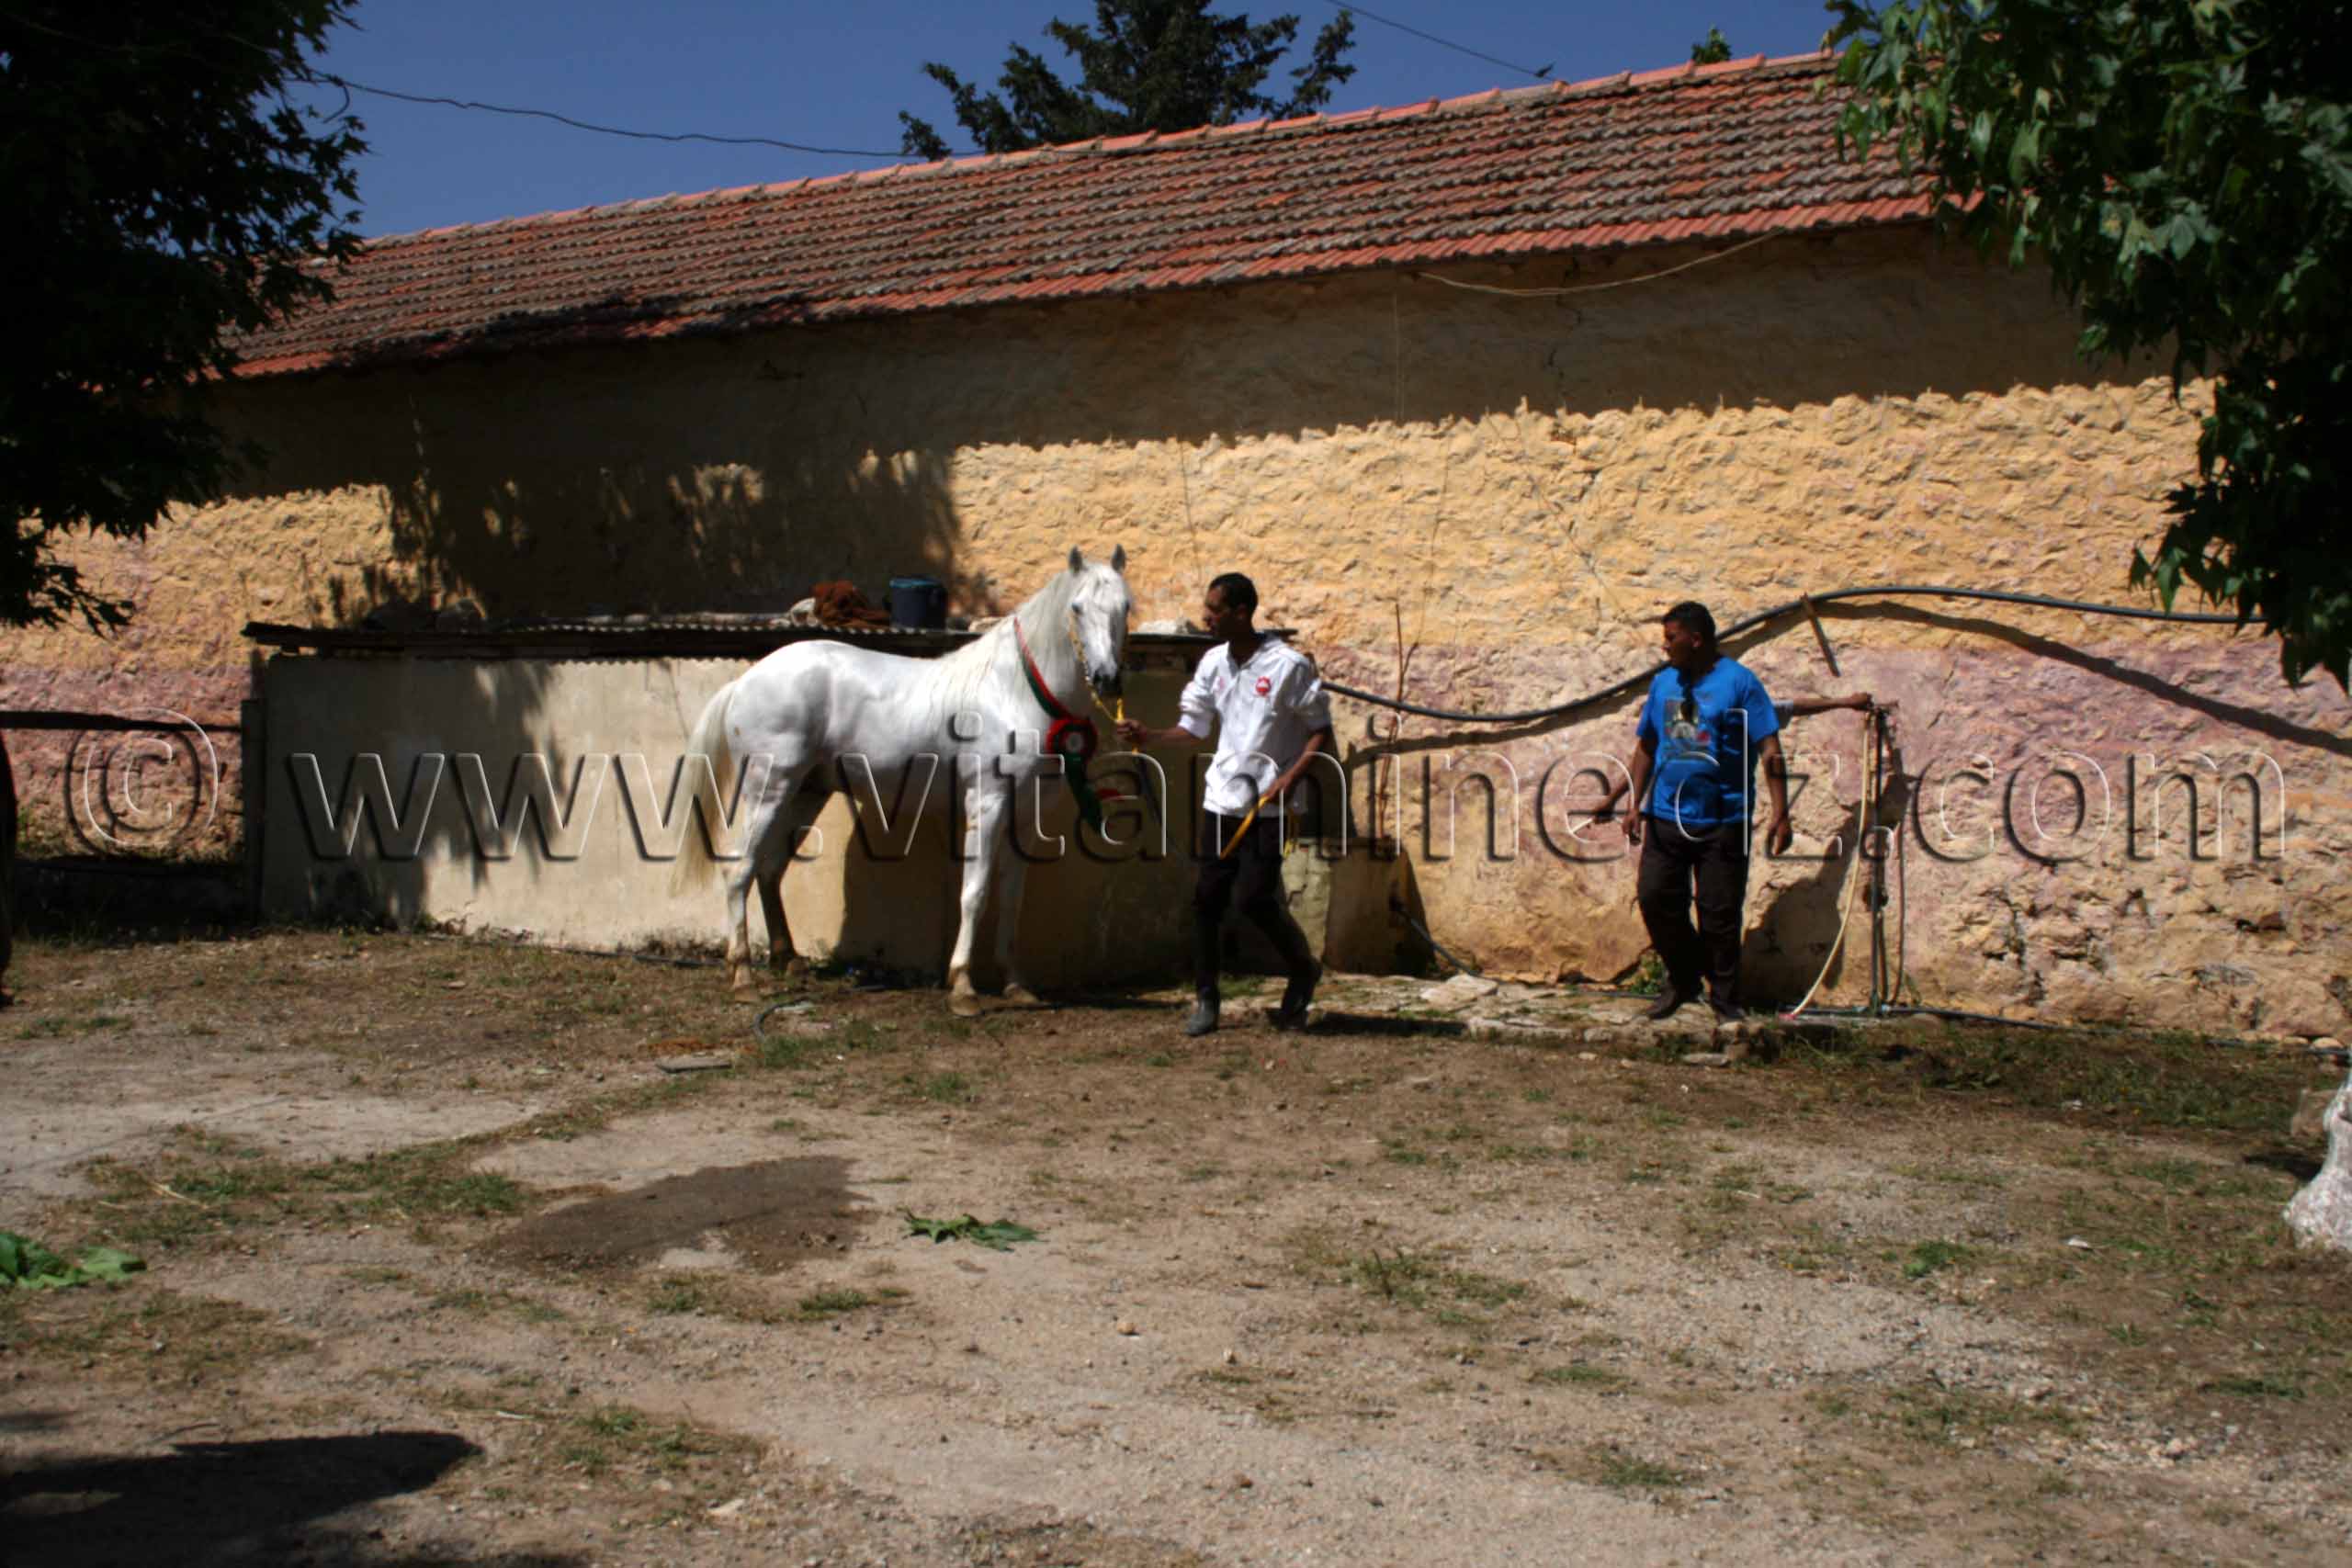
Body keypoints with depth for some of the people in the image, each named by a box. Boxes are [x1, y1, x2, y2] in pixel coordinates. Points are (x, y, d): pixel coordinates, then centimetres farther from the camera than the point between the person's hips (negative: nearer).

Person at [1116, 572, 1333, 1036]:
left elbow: (1321, 732, -7)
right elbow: (1195, 728, 12)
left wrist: (1291, 777, -19)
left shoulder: (1288, 665, -11)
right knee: (1208, 897, 2)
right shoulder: (1213, 663, 6)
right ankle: (1205, 997, 13)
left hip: (1269, 803, -5)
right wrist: (1150, 737, -4)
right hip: (1223, 796, 5)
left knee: (1253, 897, -11)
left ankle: (1304, 970, 15)